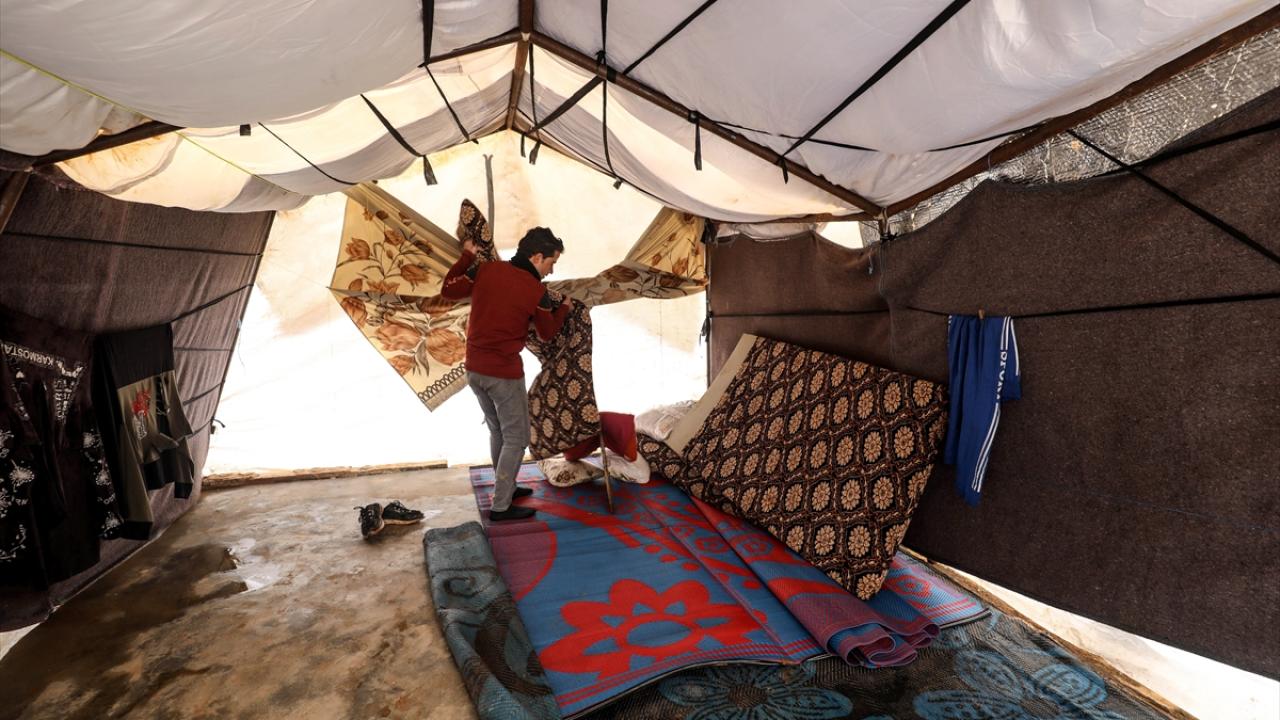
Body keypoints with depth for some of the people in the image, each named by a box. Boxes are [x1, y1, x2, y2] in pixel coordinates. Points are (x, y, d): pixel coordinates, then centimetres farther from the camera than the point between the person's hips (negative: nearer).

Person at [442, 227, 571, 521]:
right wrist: (564, 307, 21)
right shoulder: (537, 291, -12)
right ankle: (500, 507, 10)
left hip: (474, 369, 7)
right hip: (504, 373, -7)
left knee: (498, 432, 22)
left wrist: (466, 256, 21)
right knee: (516, 438, 6)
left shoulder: (485, 269, 0)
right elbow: (547, 333, 3)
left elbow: (448, 290, 10)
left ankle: (506, 488, 36)